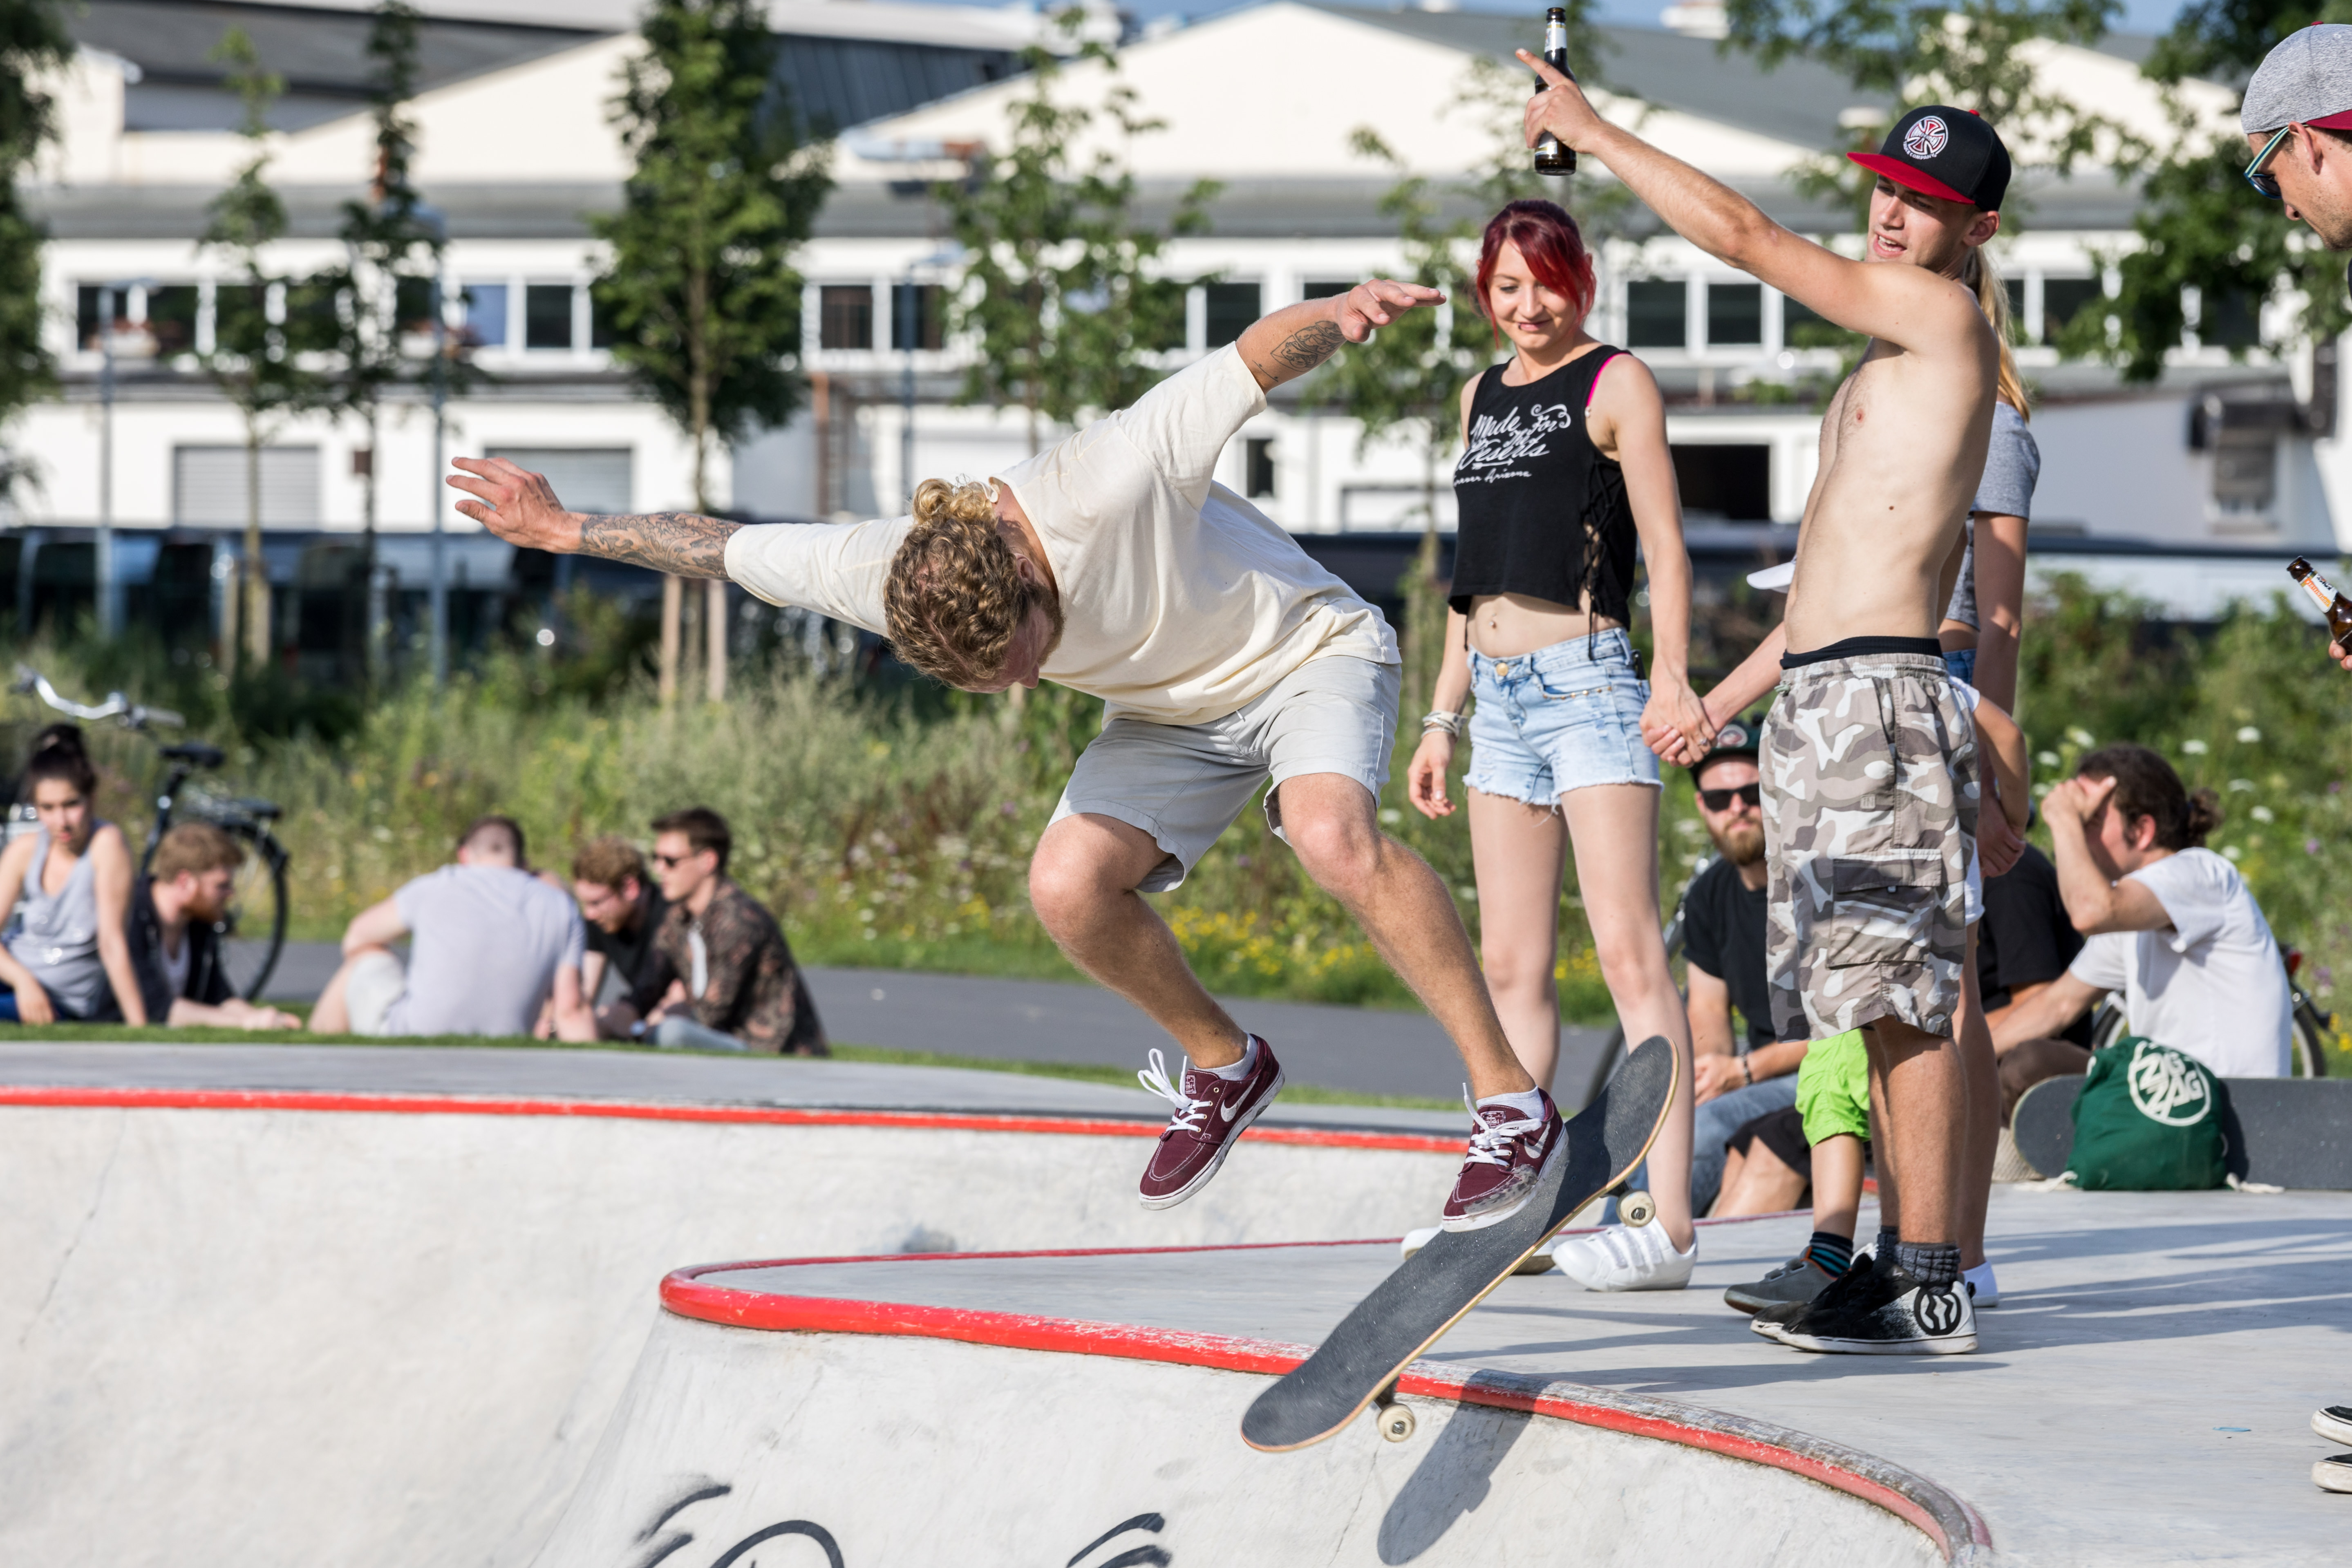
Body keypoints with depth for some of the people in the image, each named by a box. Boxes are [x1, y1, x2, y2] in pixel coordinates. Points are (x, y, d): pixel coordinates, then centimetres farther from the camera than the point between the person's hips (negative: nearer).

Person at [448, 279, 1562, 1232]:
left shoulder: (1109, 484, -37)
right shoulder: (889, 577, -22)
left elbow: (1259, 355, -31)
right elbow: (727, 548, -6)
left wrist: (1343, 312, -51)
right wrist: (568, 532, 1)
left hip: (1306, 653, -5)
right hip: (1169, 715, 5)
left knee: (1334, 836, -34)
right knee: (1069, 884, -19)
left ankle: (1510, 1099, -25)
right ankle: (1222, 1067, 8)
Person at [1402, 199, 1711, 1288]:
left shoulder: (1616, 384, 0)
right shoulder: (1482, 397, 20)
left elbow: (1664, 546, -8)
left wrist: (1674, 674, -22)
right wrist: (1442, 718, 21)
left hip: (1588, 678, -7)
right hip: (1499, 694, 7)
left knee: (1627, 951, -13)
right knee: (1510, 965, 6)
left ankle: (1669, 1226, -18)